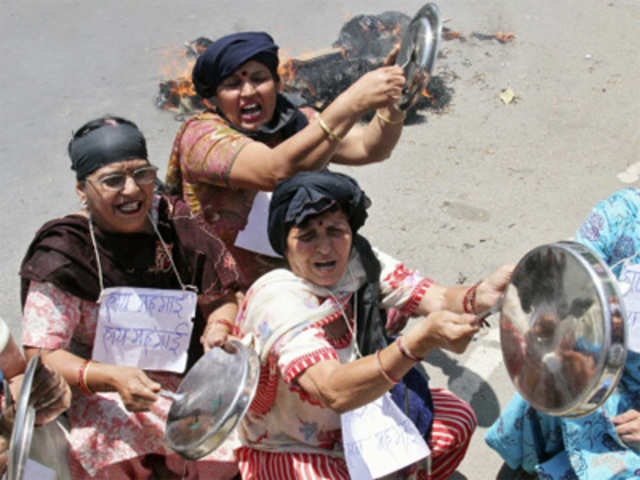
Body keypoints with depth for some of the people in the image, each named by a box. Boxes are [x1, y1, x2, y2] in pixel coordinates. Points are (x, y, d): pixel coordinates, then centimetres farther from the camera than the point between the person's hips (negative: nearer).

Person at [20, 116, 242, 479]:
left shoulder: (174, 227, 1)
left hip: (186, 389, 4)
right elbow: (40, 355, -15)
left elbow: (222, 298, 12)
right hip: (99, 398, -4)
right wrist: (112, 378, -31)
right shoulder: (63, 256, -10)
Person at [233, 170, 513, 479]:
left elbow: (439, 298, -21)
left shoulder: (360, 263, -12)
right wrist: (421, 340, -55)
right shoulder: (276, 302, -31)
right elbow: (334, 392, -43)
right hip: (284, 451, -6)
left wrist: (481, 296, -44)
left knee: (457, 419, -2)